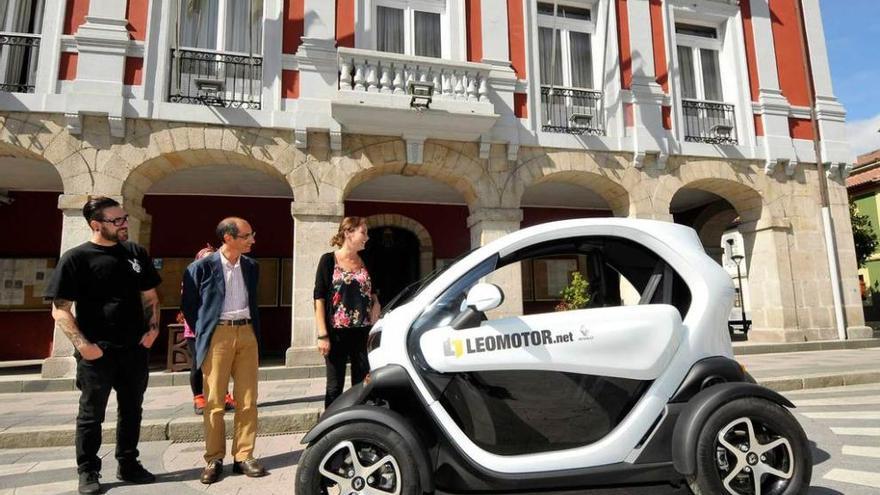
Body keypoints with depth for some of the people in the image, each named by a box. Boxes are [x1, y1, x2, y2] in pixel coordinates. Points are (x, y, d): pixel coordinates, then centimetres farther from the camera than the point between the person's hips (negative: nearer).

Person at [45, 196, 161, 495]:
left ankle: (128, 465, 29)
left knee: (131, 411, 14)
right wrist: (83, 345, -16)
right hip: (97, 352, -4)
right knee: (91, 415, 10)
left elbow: (150, 296, 13)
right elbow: (60, 310, -8)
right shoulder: (76, 258, -7)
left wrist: (153, 329, 0)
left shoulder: (136, 253, 5)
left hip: (136, 349, 4)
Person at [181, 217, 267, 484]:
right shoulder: (202, 267, -7)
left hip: (247, 333, 4)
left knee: (248, 400, 6)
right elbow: (188, 304, 3)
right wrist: (203, 333, 6)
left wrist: (255, 331, 15)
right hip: (217, 335, -4)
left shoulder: (251, 266, 8)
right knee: (214, 402, 4)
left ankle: (243, 456, 17)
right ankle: (214, 459, 17)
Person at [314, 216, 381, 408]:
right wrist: (322, 335, -13)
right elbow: (319, 298, -7)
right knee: (335, 386, 5)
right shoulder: (329, 260, -4)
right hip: (337, 333, -4)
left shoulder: (365, 262, 9)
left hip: (363, 333, 4)